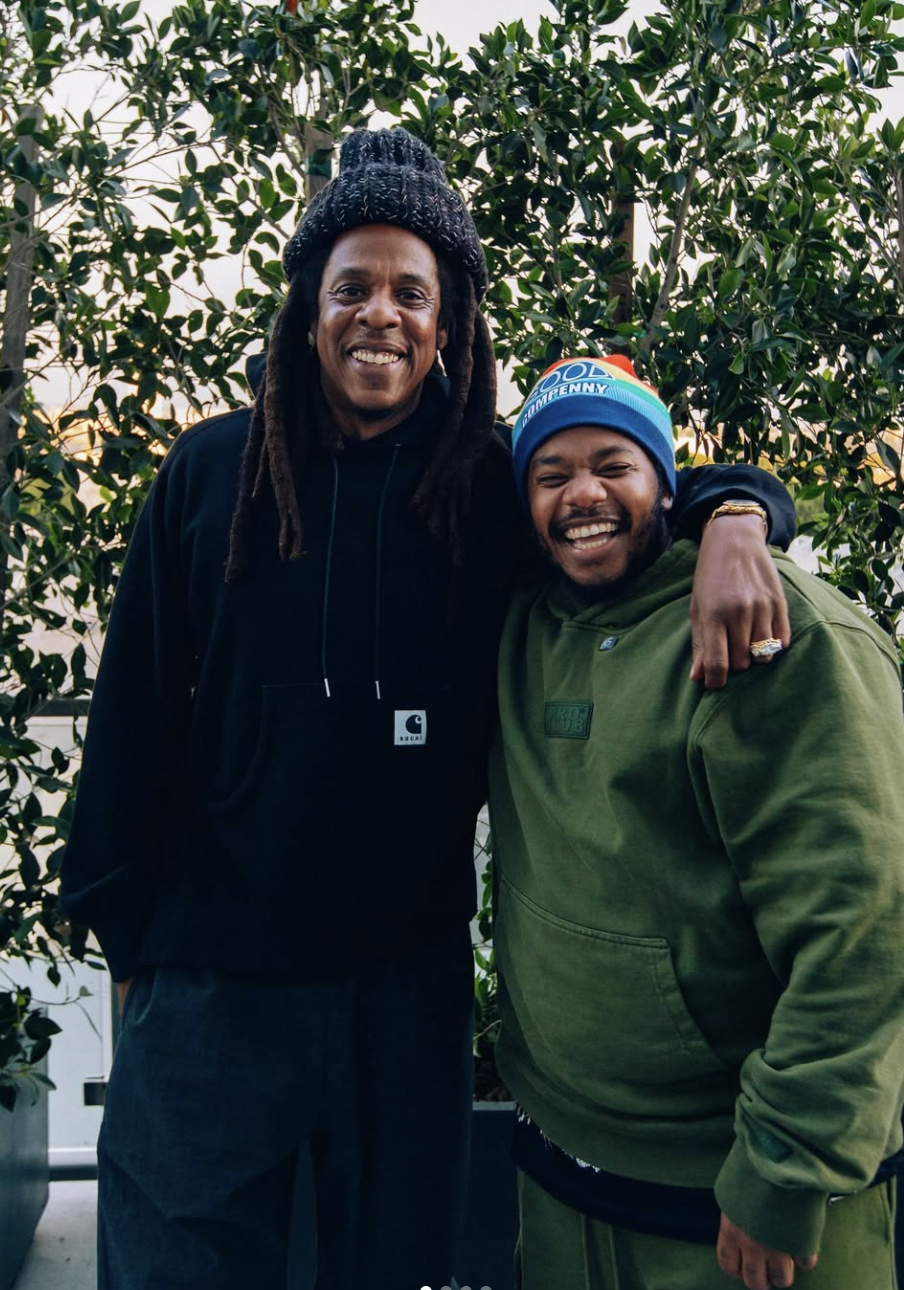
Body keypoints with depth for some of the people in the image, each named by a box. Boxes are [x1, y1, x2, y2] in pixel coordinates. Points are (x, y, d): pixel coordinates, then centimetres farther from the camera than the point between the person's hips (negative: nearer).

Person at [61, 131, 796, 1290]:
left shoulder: (497, 487, -3)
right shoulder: (212, 473, -2)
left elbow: (649, 486, 5)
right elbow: (135, 709, 1)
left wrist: (734, 518, -21)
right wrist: (129, 931, 2)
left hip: (410, 980, 1)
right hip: (212, 979, 0)